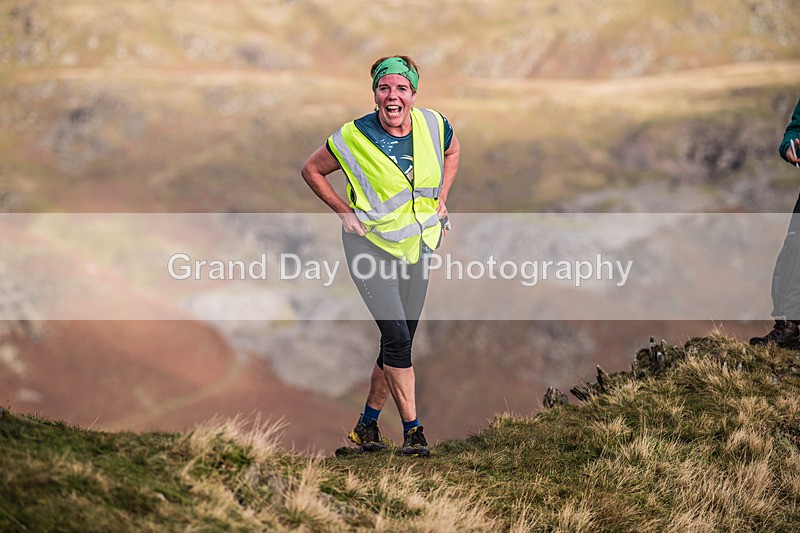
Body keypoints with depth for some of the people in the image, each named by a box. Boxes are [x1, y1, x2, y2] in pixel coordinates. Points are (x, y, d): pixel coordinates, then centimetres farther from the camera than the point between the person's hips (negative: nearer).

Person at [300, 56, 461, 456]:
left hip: (416, 246, 5)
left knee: (400, 342, 8)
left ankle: (367, 424, 24)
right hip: (371, 243, -5)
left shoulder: (433, 126, -4)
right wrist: (345, 212, -7)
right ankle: (412, 430, -5)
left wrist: (441, 198, 9)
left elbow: (452, 151, 20)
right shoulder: (354, 138, -14)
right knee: (397, 337, -15)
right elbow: (311, 170, 1)